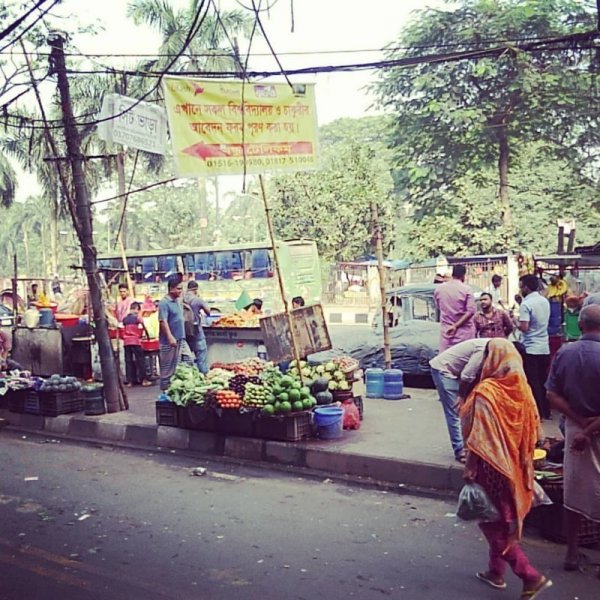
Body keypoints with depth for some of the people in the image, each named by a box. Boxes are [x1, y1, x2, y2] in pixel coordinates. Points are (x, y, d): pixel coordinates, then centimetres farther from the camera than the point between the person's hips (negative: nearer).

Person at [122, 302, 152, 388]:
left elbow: (125, 330, 10)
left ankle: (129, 381, 6)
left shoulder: (125, 319, 10)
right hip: (135, 341, -4)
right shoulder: (138, 317, -2)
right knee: (140, 360, 2)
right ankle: (143, 380, 2)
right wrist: (148, 336, 17)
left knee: (128, 361, 6)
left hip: (126, 341, 4)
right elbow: (144, 328, 3)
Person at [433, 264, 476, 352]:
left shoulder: (439, 289, 2)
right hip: (464, 333, -3)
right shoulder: (466, 289, -8)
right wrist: (456, 326, -13)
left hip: (446, 332, 3)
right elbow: (471, 311, -15)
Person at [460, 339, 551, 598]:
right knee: (504, 518, 20)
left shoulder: (485, 392, -22)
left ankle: (530, 575, 3)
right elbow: (532, 429, 5)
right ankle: (495, 571, 33)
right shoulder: (522, 389, -3)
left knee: (493, 520, 7)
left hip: (492, 466, -7)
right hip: (515, 467, 7)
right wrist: (524, 464, 15)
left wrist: (470, 469, -13)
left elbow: (479, 438, -21)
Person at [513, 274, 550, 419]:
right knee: (543, 381, 14)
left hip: (531, 349, -7)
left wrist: (515, 321, -2)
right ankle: (546, 411, 20)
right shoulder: (545, 301, 9)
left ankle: (537, 413, 3)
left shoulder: (526, 304, -15)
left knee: (532, 383, 0)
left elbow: (524, 327, -21)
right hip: (545, 348, 7)